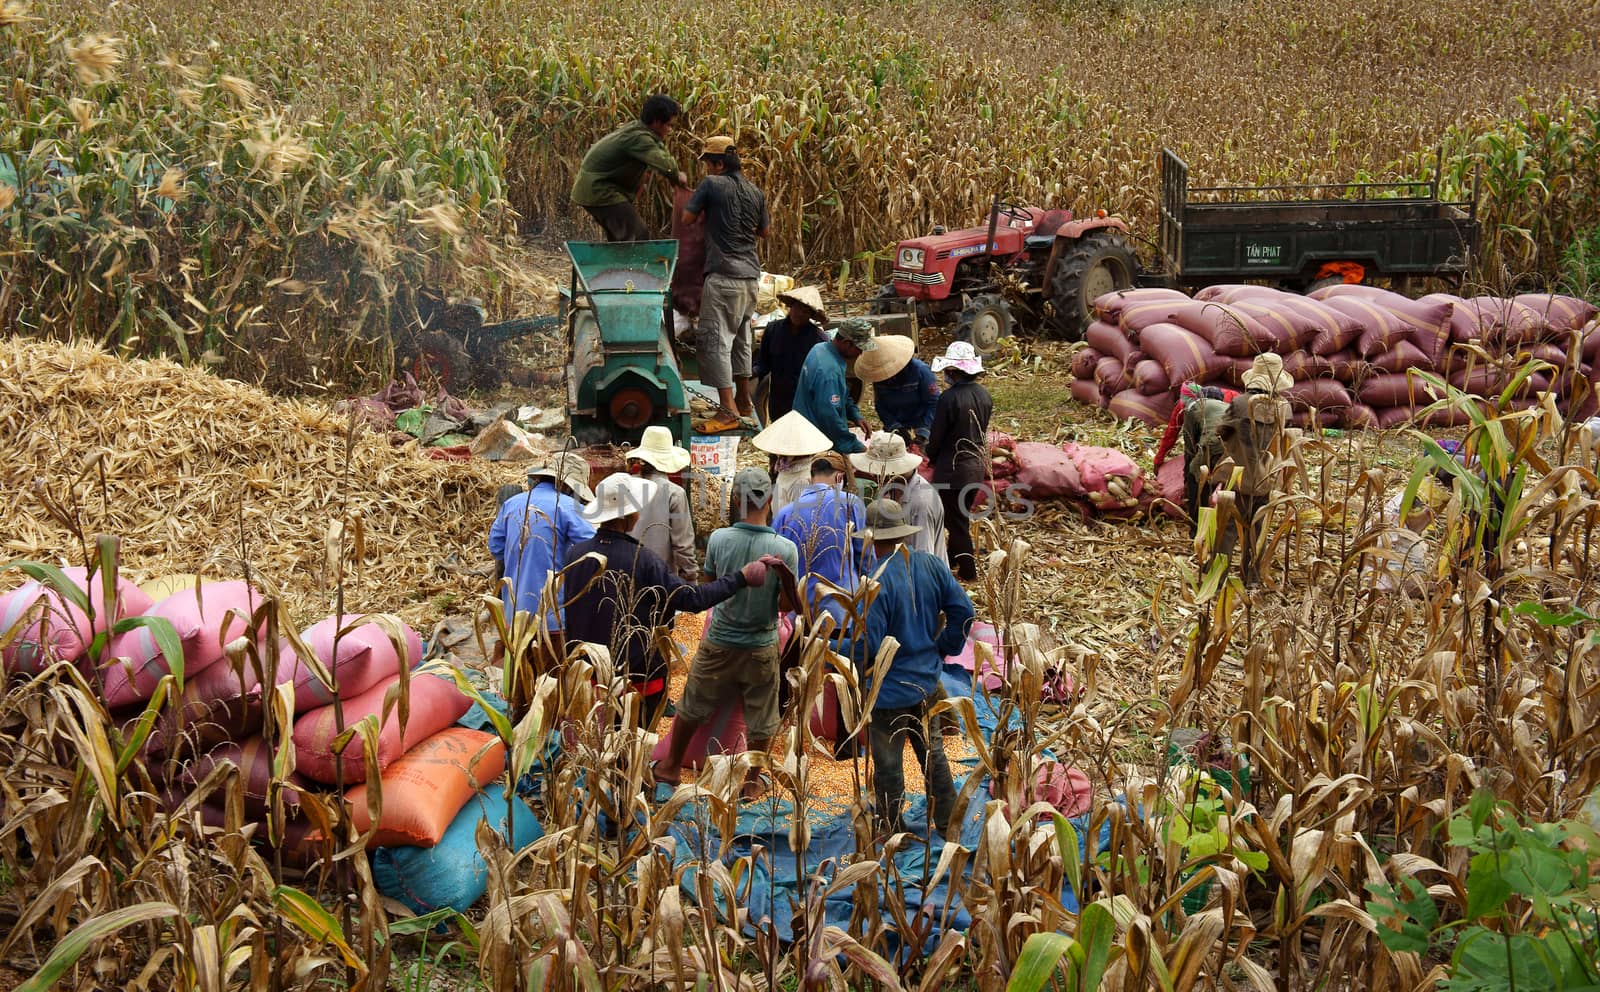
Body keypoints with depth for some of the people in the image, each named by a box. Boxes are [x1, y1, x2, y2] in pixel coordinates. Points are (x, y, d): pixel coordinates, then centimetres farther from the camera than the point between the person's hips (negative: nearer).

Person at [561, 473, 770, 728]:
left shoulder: (574, 554, -7)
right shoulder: (643, 560, -18)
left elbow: (563, 609, 6)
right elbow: (693, 599, -16)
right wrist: (741, 578, -9)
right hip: (637, 676, -4)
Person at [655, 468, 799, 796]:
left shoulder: (718, 539, -15)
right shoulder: (785, 548, -17)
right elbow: (787, 605, -10)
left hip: (719, 643, 1)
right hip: (761, 648, -1)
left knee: (692, 707, 20)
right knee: (760, 720, 17)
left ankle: (672, 766, 35)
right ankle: (751, 782, 29)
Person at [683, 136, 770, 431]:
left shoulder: (711, 184, -7)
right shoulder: (754, 191, 11)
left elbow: (687, 218, -2)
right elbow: (764, 230, 20)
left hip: (724, 275, -7)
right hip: (751, 275, 7)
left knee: (715, 339, -6)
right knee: (741, 337, 19)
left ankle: (728, 409, -12)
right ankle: (744, 400, 26)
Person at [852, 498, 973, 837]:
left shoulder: (876, 582, -26)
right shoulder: (931, 565, -6)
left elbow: (867, 645, -25)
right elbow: (963, 610, 0)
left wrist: (853, 667, -6)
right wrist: (945, 647, 12)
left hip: (890, 689, -7)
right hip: (928, 682, 7)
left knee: (888, 765, 10)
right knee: (932, 752, 23)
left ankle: (891, 831, 25)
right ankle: (948, 823, 35)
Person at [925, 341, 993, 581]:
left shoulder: (950, 397, -22)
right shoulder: (984, 395, 0)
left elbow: (936, 435, -14)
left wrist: (932, 457, 5)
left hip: (953, 469, -7)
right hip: (977, 466, 7)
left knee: (956, 520, 5)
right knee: (961, 516, 22)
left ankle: (968, 571, 9)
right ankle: (952, 559, 37)